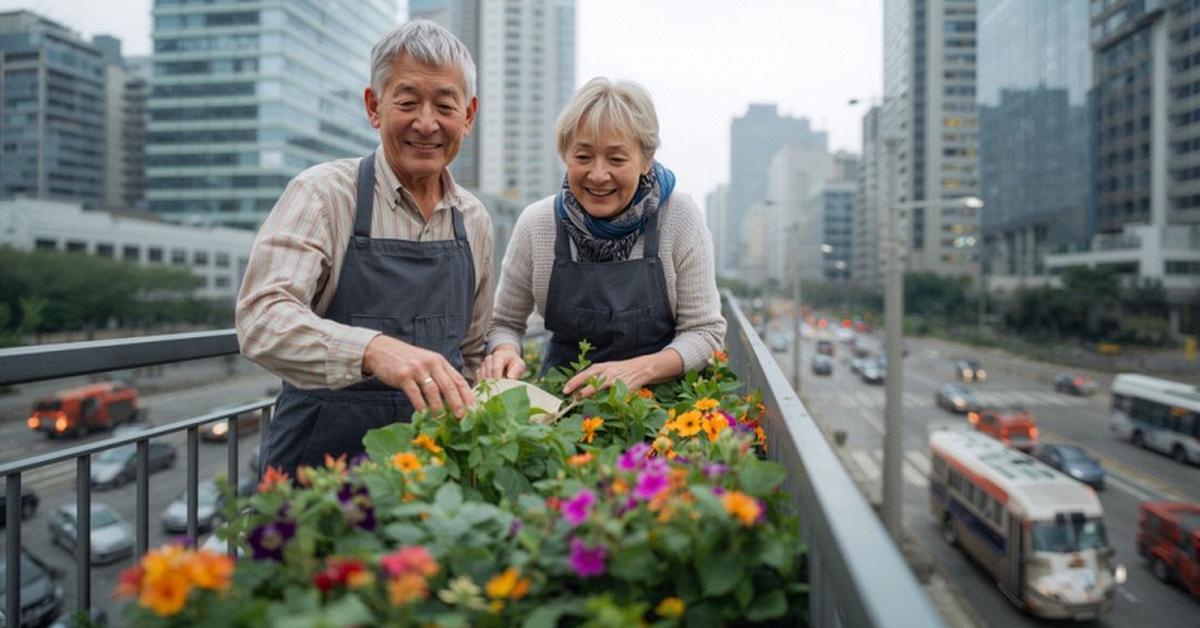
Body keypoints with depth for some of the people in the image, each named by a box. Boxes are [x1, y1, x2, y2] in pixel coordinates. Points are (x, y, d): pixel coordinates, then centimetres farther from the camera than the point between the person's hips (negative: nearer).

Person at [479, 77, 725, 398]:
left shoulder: (680, 219, -10)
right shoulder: (536, 224, -7)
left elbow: (705, 332, -7)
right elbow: (504, 322, 4)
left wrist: (642, 369, -23)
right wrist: (504, 353, -18)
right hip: (564, 398, 2)